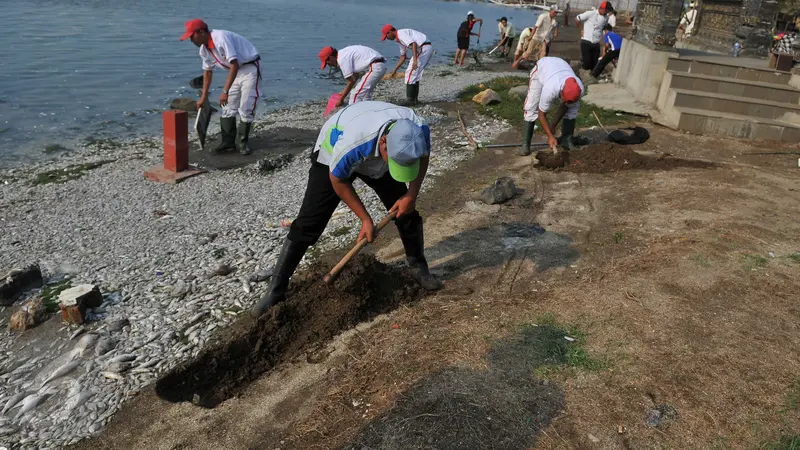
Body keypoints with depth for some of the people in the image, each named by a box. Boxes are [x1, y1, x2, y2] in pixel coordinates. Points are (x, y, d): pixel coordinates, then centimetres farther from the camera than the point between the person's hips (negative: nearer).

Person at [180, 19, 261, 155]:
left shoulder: (221, 38, -28)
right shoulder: (204, 49, -1)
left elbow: (234, 65, -33)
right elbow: (207, 71, 13)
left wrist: (225, 91, -34)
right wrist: (204, 97, 17)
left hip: (250, 68, -8)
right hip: (235, 71, 8)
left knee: (246, 108, -11)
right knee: (228, 107, 5)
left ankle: (242, 142, 0)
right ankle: (229, 141, 13)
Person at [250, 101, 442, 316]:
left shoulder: (418, 129, -33)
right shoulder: (353, 141, -45)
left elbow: (423, 157, -7)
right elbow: (337, 180, -25)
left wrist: (411, 195, -17)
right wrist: (365, 219, -19)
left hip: (377, 159, 5)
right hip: (333, 155, -4)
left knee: (406, 212, 1)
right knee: (308, 223, -10)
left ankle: (418, 267, 26)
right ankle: (275, 292, -1)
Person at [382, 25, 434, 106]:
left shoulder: (401, 33, -11)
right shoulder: (399, 40, 20)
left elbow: (414, 44, -26)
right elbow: (403, 57, 27)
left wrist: (415, 60, -35)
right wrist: (395, 70, 28)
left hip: (424, 48, -10)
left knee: (410, 73, -5)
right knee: (414, 74, 17)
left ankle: (410, 101, -2)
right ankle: (414, 99, 21)